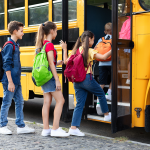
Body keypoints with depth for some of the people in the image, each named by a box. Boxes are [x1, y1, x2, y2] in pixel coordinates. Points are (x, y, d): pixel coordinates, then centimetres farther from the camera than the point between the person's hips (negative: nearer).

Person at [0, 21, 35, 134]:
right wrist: (10, 82, -19)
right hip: (10, 80, -9)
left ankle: (21, 126, 17)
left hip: (16, 80, 9)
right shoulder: (9, 45, -13)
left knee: (20, 102, 10)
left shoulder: (16, 45, 13)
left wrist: (16, 80, 17)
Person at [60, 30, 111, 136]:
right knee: (101, 94, 19)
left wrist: (64, 49, 25)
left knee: (80, 104, 8)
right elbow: (104, 57, -16)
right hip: (87, 78, -6)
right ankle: (107, 115, 33)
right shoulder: (89, 51, -9)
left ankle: (74, 127, 4)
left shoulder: (76, 50, 9)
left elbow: (66, 61, 15)